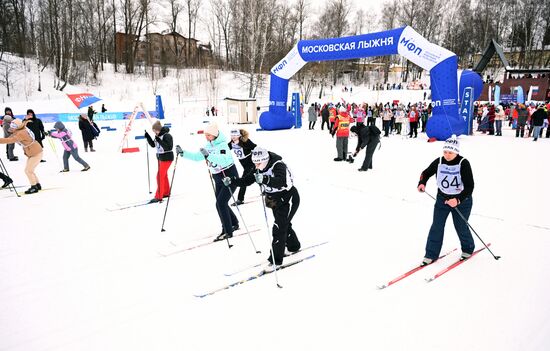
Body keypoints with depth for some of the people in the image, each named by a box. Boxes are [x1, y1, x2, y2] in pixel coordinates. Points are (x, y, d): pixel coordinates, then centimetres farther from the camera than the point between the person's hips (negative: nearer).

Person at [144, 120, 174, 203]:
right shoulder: (158, 136, 5)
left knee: (160, 176, -9)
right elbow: (153, 145, 14)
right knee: (164, 175, 18)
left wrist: (159, 140, -32)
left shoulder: (167, 136, -19)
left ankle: (158, 197, -5)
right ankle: (166, 193, 33)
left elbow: (168, 147, -28)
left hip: (167, 158, -9)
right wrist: (147, 136, 1)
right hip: (160, 158, 9)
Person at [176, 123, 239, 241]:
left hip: (230, 177, -9)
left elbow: (225, 160, -37)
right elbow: (197, 157, 10)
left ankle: (227, 231, -3)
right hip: (218, 179, 9)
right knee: (221, 203, 13)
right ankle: (234, 224, 33)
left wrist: (208, 156, -46)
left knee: (220, 203, -13)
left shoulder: (222, 145, -20)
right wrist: (183, 153, -1)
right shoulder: (208, 146, 5)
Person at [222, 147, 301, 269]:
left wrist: (266, 179, -60)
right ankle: (293, 246, 46)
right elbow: (246, 180, 0)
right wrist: (232, 181, -14)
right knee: (284, 225, 23)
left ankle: (276, 260, -6)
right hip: (275, 200, 9)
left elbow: (281, 182, -46)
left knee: (278, 228, -13)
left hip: (288, 199, -9)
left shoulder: (279, 166, -28)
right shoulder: (260, 170, -3)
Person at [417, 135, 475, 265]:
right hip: (442, 198, 3)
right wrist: (422, 183, -13)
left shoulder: (463, 164, -19)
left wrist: (458, 200, -33)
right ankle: (431, 254, 8)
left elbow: (469, 186, -21)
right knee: (437, 226, -1)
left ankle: (468, 249, 36)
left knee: (461, 226, 8)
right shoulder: (439, 162, -8)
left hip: (461, 200, -3)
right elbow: (426, 173, 8)